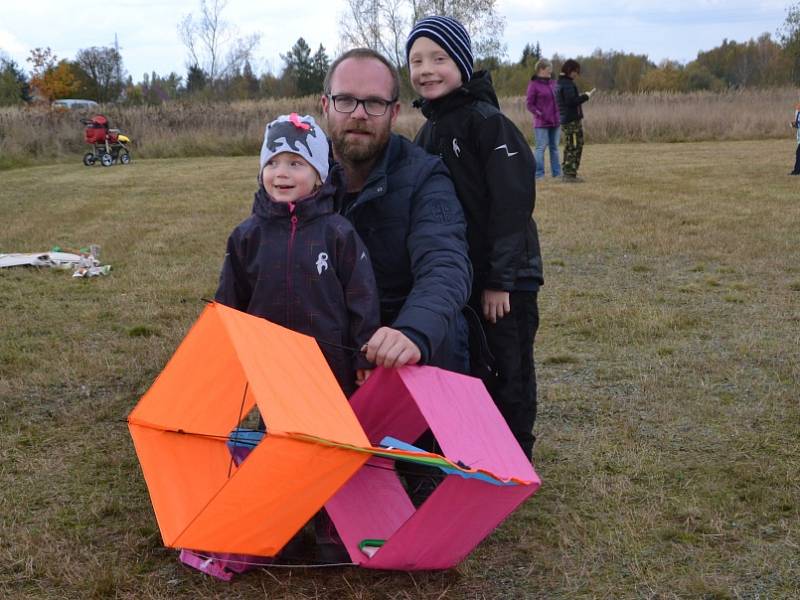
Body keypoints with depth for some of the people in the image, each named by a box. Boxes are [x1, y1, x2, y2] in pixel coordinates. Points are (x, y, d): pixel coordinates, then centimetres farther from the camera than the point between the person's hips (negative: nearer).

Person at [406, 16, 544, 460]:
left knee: (509, 376, 4)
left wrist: (500, 281, -19)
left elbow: (511, 206, -18)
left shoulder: (489, 122, -13)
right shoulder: (428, 131, 11)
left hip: (504, 281, -7)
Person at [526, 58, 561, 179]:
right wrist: (540, 114, -13)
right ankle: (539, 173, -1)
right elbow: (529, 104, -7)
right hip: (542, 123, -6)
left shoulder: (552, 83, 11)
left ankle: (557, 172, 17)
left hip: (555, 122, 6)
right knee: (541, 147, -5)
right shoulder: (534, 85, -7)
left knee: (554, 147, 11)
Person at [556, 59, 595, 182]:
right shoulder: (568, 84, -15)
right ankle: (570, 174, -6)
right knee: (575, 147, -6)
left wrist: (582, 96, 12)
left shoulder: (560, 83, 16)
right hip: (572, 120, -10)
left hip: (565, 120, 10)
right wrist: (586, 96, -13)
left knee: (569, 148, 14)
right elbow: (571, 101, -23)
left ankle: (567, 174, 17)